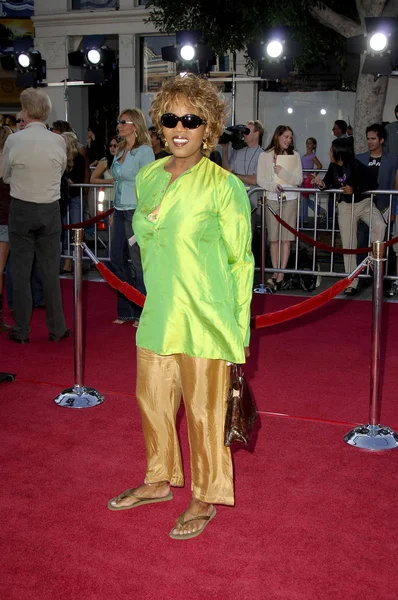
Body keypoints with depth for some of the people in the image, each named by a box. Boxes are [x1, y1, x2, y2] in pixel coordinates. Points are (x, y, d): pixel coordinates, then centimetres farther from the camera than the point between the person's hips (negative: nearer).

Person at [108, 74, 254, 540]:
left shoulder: (225, 186, -10)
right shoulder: (147, 177, 6)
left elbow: (240, 262, -7)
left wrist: (239, 329, -7)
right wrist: (157, 296, 17)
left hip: (205, 319, -6)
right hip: (157, 314, 6)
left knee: (204, 411, 6)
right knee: (153, 401, 17)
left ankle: (205, 498, 26)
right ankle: (160, 480, 40)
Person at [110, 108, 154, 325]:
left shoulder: (144, 151, -9)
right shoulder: (120, 151, 15)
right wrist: (114, 212, 18)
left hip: (137, 211, -8)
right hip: (120, 211, 8)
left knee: (138, 262, -2)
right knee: (117, 259, 9)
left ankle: (142, 313, 10)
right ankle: (126, 310, 20)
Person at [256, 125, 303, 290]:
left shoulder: (294, 155, 5)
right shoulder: (265, 155, 3)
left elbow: (298, 179, -1)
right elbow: (260, 179, -1)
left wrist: (282, 172, -14)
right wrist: (273, 186, -19)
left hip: (290, 199, 0)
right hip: (272, 199, 0)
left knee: (286, 238, -2)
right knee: (274, 238, 2)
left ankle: (281, 273, 1)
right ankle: (275, 272, 9)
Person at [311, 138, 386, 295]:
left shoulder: (358, 167, -21)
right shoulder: (333, 166, -6)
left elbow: (370, 186, -14)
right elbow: (328, 182, 6)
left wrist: (354, 190, -25)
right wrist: (321, 183, -16)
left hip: (364, 203, -4)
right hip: (345, 207, 4)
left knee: (380, 226, -32)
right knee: (348, 245, 4)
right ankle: (352, 283, 13)